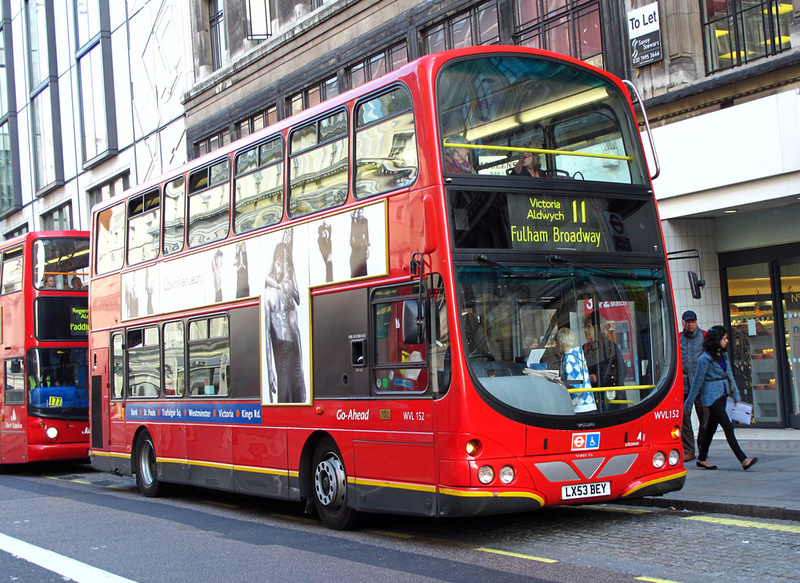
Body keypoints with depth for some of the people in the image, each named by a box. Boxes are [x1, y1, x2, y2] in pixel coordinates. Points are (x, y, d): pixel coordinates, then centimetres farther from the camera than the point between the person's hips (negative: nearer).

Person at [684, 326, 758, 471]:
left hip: (723, 395, 8)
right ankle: (743, 460, -13)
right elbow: (697, 383, -10)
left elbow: (730, 376, 16)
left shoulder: (724, 355, 8)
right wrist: (687, 404, -5)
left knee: (711, 426, 13)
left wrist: (736, 396, 12)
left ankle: (702, 459, 22)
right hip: (712, 397, -8)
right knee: (728, 427, -11)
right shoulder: (705, 359, -15)